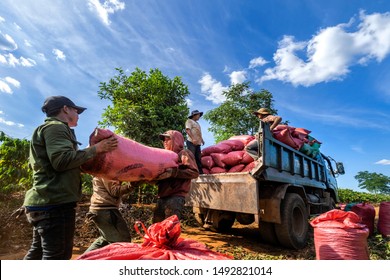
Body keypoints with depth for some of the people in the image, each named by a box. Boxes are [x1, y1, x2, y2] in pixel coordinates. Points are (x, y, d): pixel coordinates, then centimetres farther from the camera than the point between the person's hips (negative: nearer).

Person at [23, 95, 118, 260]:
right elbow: (62, 160, -22)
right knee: (57, 255, -7)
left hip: (46, 202, 11)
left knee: (38, 251, 21)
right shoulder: (56, 127, -8)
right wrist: (96, 149, -15)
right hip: (56, 202, -11)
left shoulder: (49, 128, 25)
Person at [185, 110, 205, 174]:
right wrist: (193, 139, -23)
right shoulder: (189, 121, 1)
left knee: (198, 158, 6)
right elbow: (188, 130, -13)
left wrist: (202, 139, 15)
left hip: (197, 143, 8)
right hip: (191, 142, -8)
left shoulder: (197, 123, 28)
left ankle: (200, 172, 8)